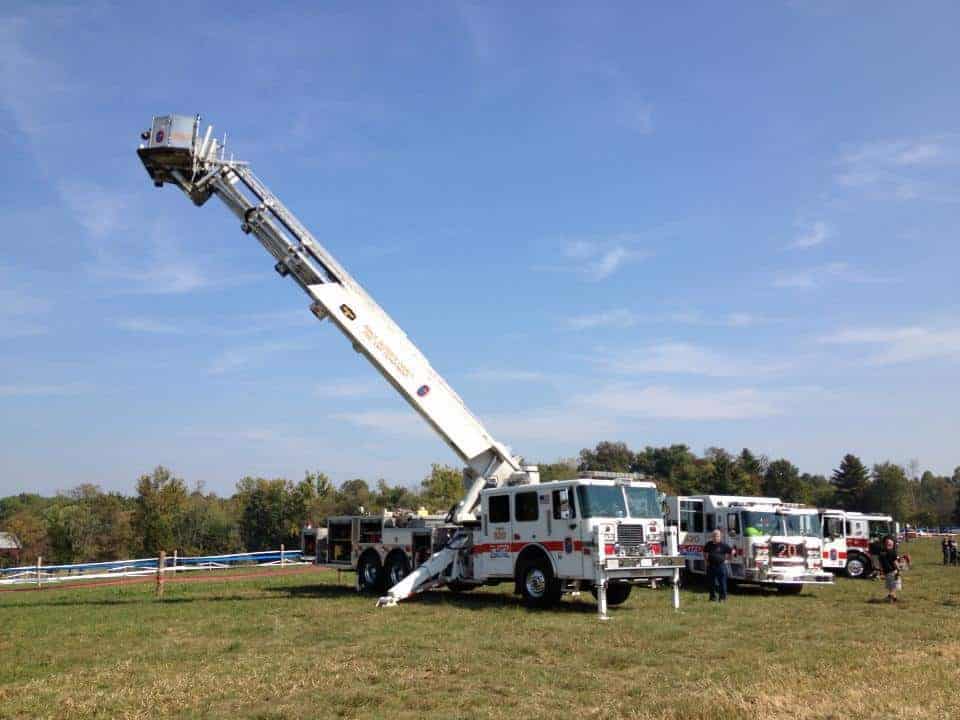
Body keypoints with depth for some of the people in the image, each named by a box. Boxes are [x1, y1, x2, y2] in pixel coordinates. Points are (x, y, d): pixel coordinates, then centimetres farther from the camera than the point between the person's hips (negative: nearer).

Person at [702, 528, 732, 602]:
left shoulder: (723, 545, -5)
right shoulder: (709, 544, 6)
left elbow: (732, 551, 1)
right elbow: (705, 552, 23)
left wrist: (726, 559, 2)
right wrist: (706, 560, 13)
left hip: (721, 565, -3)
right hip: (711, 566, 4)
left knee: (722, 582, -2)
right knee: (712, 582, 9)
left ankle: (722, 598, 5)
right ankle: (713, 597, 19)